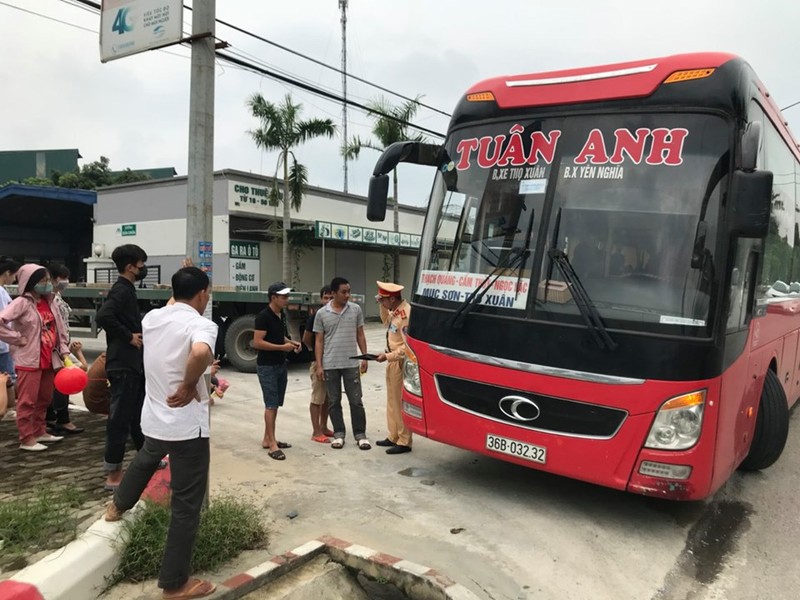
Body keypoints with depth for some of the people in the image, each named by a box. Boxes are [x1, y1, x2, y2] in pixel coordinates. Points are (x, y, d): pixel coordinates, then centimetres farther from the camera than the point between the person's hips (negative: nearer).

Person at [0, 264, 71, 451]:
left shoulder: (49, 302, 10)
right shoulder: (22, 303, -11)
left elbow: (59, 328, 14)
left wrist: (64, 351, 6)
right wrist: (18, 339, -15)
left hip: (49, 360, 7)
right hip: (29, 361, -7)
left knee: (44, 399, 17)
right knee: (27, 400, 1)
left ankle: (39, 431, 30)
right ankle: (27, 438, 8)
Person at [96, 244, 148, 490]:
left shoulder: (127, 290, 14)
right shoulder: (121, 290, -16)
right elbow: (103, 317, -32)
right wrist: (128, 336, -22)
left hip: (133, 363, 10)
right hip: (123, 364, -10)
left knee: (139, 412, 21)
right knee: (120, 417, -4)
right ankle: (113, 474, 4)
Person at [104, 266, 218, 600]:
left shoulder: (151, 318, 2)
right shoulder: (202, 324, -19)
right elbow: (201, 353, -41)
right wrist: (189, 387, -24)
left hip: (153, 417, 7)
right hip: (187, 424, -7)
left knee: (147, 458, 39)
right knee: (187, 503, 6)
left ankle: (118, 506, 64)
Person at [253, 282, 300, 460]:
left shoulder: (280, 315, 10)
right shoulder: (263, 316, -16)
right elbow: (257, 343, -22)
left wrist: (291, 342, 5)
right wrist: (283, 347, -21)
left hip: (281, 365, 9)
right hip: (267, 366, -9)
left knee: (275, 404, 12)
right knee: (271, 404, -7)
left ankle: (267, 439, 21)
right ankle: (272, 444, -3)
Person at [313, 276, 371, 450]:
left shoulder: (356, 309, 1)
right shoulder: (321, 314, -2)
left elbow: (360, 335, 7)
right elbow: (319, 341, 1)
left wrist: (365, 357, 2)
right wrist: (319, 365, -3)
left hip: (351, 364, 0)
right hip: (330, 365, 0)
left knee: (356, 400, 4)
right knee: (334, 401, 8)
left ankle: (360, 434, 13)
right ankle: (339, 434, 20)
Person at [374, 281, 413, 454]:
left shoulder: (406, 314, -22)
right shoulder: (396, 312, 6)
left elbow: (408, 346, -23)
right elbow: (387, 322, 28)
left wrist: (388, 356, -20)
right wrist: (383, 307, 13)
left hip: (401, 364, -9)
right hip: (393, 362, 9)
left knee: (401, 403, -1)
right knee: (392, 401, 16)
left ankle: (404, 442, 8)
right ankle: (393, 436, 27)